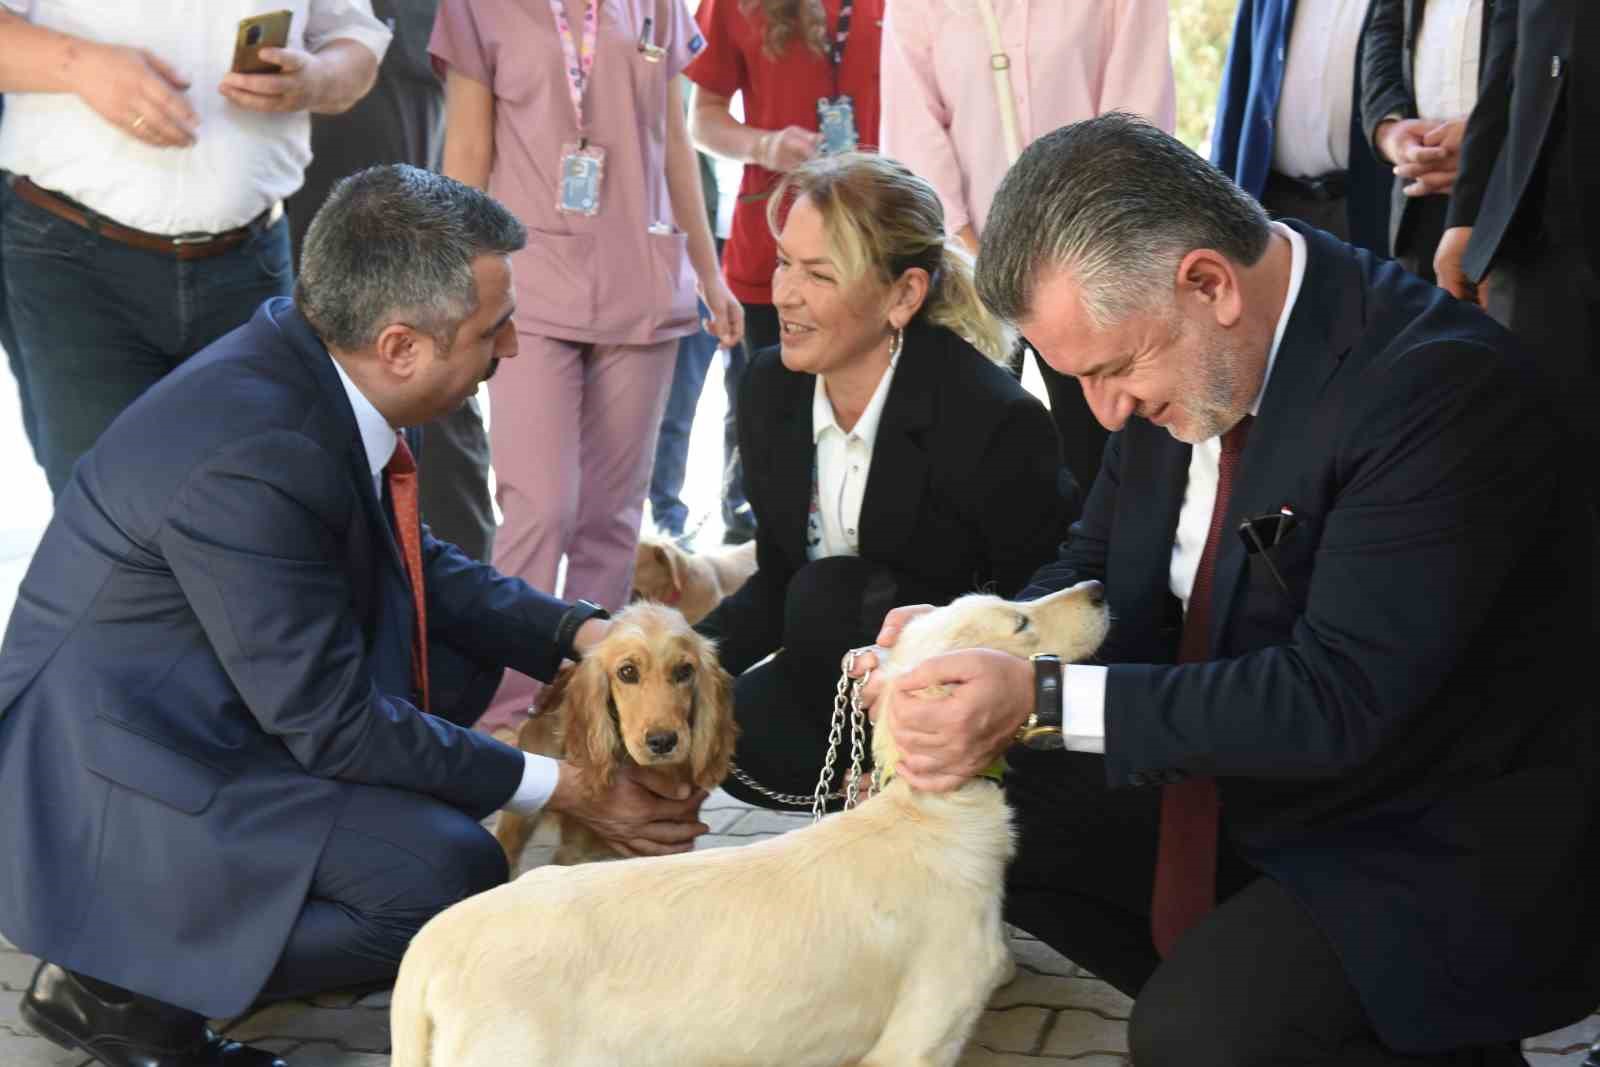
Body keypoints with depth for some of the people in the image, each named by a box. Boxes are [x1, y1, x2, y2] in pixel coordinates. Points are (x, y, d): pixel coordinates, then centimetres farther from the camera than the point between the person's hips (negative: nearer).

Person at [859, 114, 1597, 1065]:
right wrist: (973, 642, -14)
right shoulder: (1169, 346, -4)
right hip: (1236, 781, 8)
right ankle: (1235, 985, 12)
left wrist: (1044, 699, -31)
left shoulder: (1446, 389, -27)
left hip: (1431, 849, -8)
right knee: (983, 805, 0)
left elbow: (1341, 700, -31)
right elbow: (1098, 571, 8)